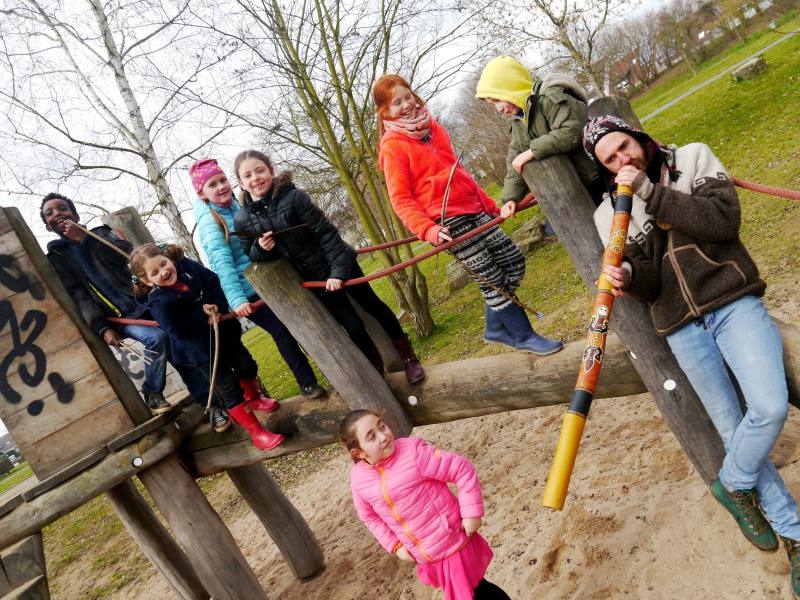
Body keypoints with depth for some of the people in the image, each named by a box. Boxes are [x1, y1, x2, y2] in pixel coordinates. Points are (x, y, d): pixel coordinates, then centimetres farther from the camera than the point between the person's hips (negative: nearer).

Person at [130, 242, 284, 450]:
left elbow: (213, 281, -2)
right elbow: (178, 331, -24)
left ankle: (253, 398, 52)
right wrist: (202, 313, -23)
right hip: (199, 349, -6)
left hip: (222, 330, 6)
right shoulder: (159, 302, -25)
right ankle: (255, 432, 9)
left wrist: (216, 305, -17)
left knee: (246, 366, 21)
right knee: (228, 386, -2)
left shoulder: (186, 266, -11)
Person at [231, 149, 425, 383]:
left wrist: (338, 269, -21)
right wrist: (260, 248, -18)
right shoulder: (242, 220, -8)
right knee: (353, 326, 2)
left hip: (339, 264, -2)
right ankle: (378, 370, 25)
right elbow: (251, 257, 5)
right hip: (313, 277, 2)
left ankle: (408, 357, 26)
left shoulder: (293, 197, -19)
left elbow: (325, 232, -17)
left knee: (373, 305, 9)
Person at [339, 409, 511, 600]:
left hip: (453, 541, -5)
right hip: (424, 555, 5)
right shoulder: (359, 479, -8)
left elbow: (462, 469, -19)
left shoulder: (413, 452, -24)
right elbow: (369, 516, 10)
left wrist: (471, 512, -18)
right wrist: (394, 545, 5)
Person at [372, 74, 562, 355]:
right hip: (447, 221, -8)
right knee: (492, 279, -2)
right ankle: (524, 336, 14)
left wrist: (491, 205, 20)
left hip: (472, 210, 8)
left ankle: (496, 328, 22)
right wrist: (428, 230, -23)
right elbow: (401, 200, -10)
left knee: (514, 261, 8)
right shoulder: (392, 147, -6)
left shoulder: (432, 128, 15)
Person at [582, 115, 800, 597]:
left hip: (733, 302, -1)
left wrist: (651, 193, -17)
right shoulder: (610, 213, 5)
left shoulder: (694, 158, 4)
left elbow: (724, 220, -12)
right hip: (682, 327, 1)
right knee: (734, 429, 0)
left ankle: (732, 484, 9)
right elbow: (650, 286, -2)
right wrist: (628, 277, -26)